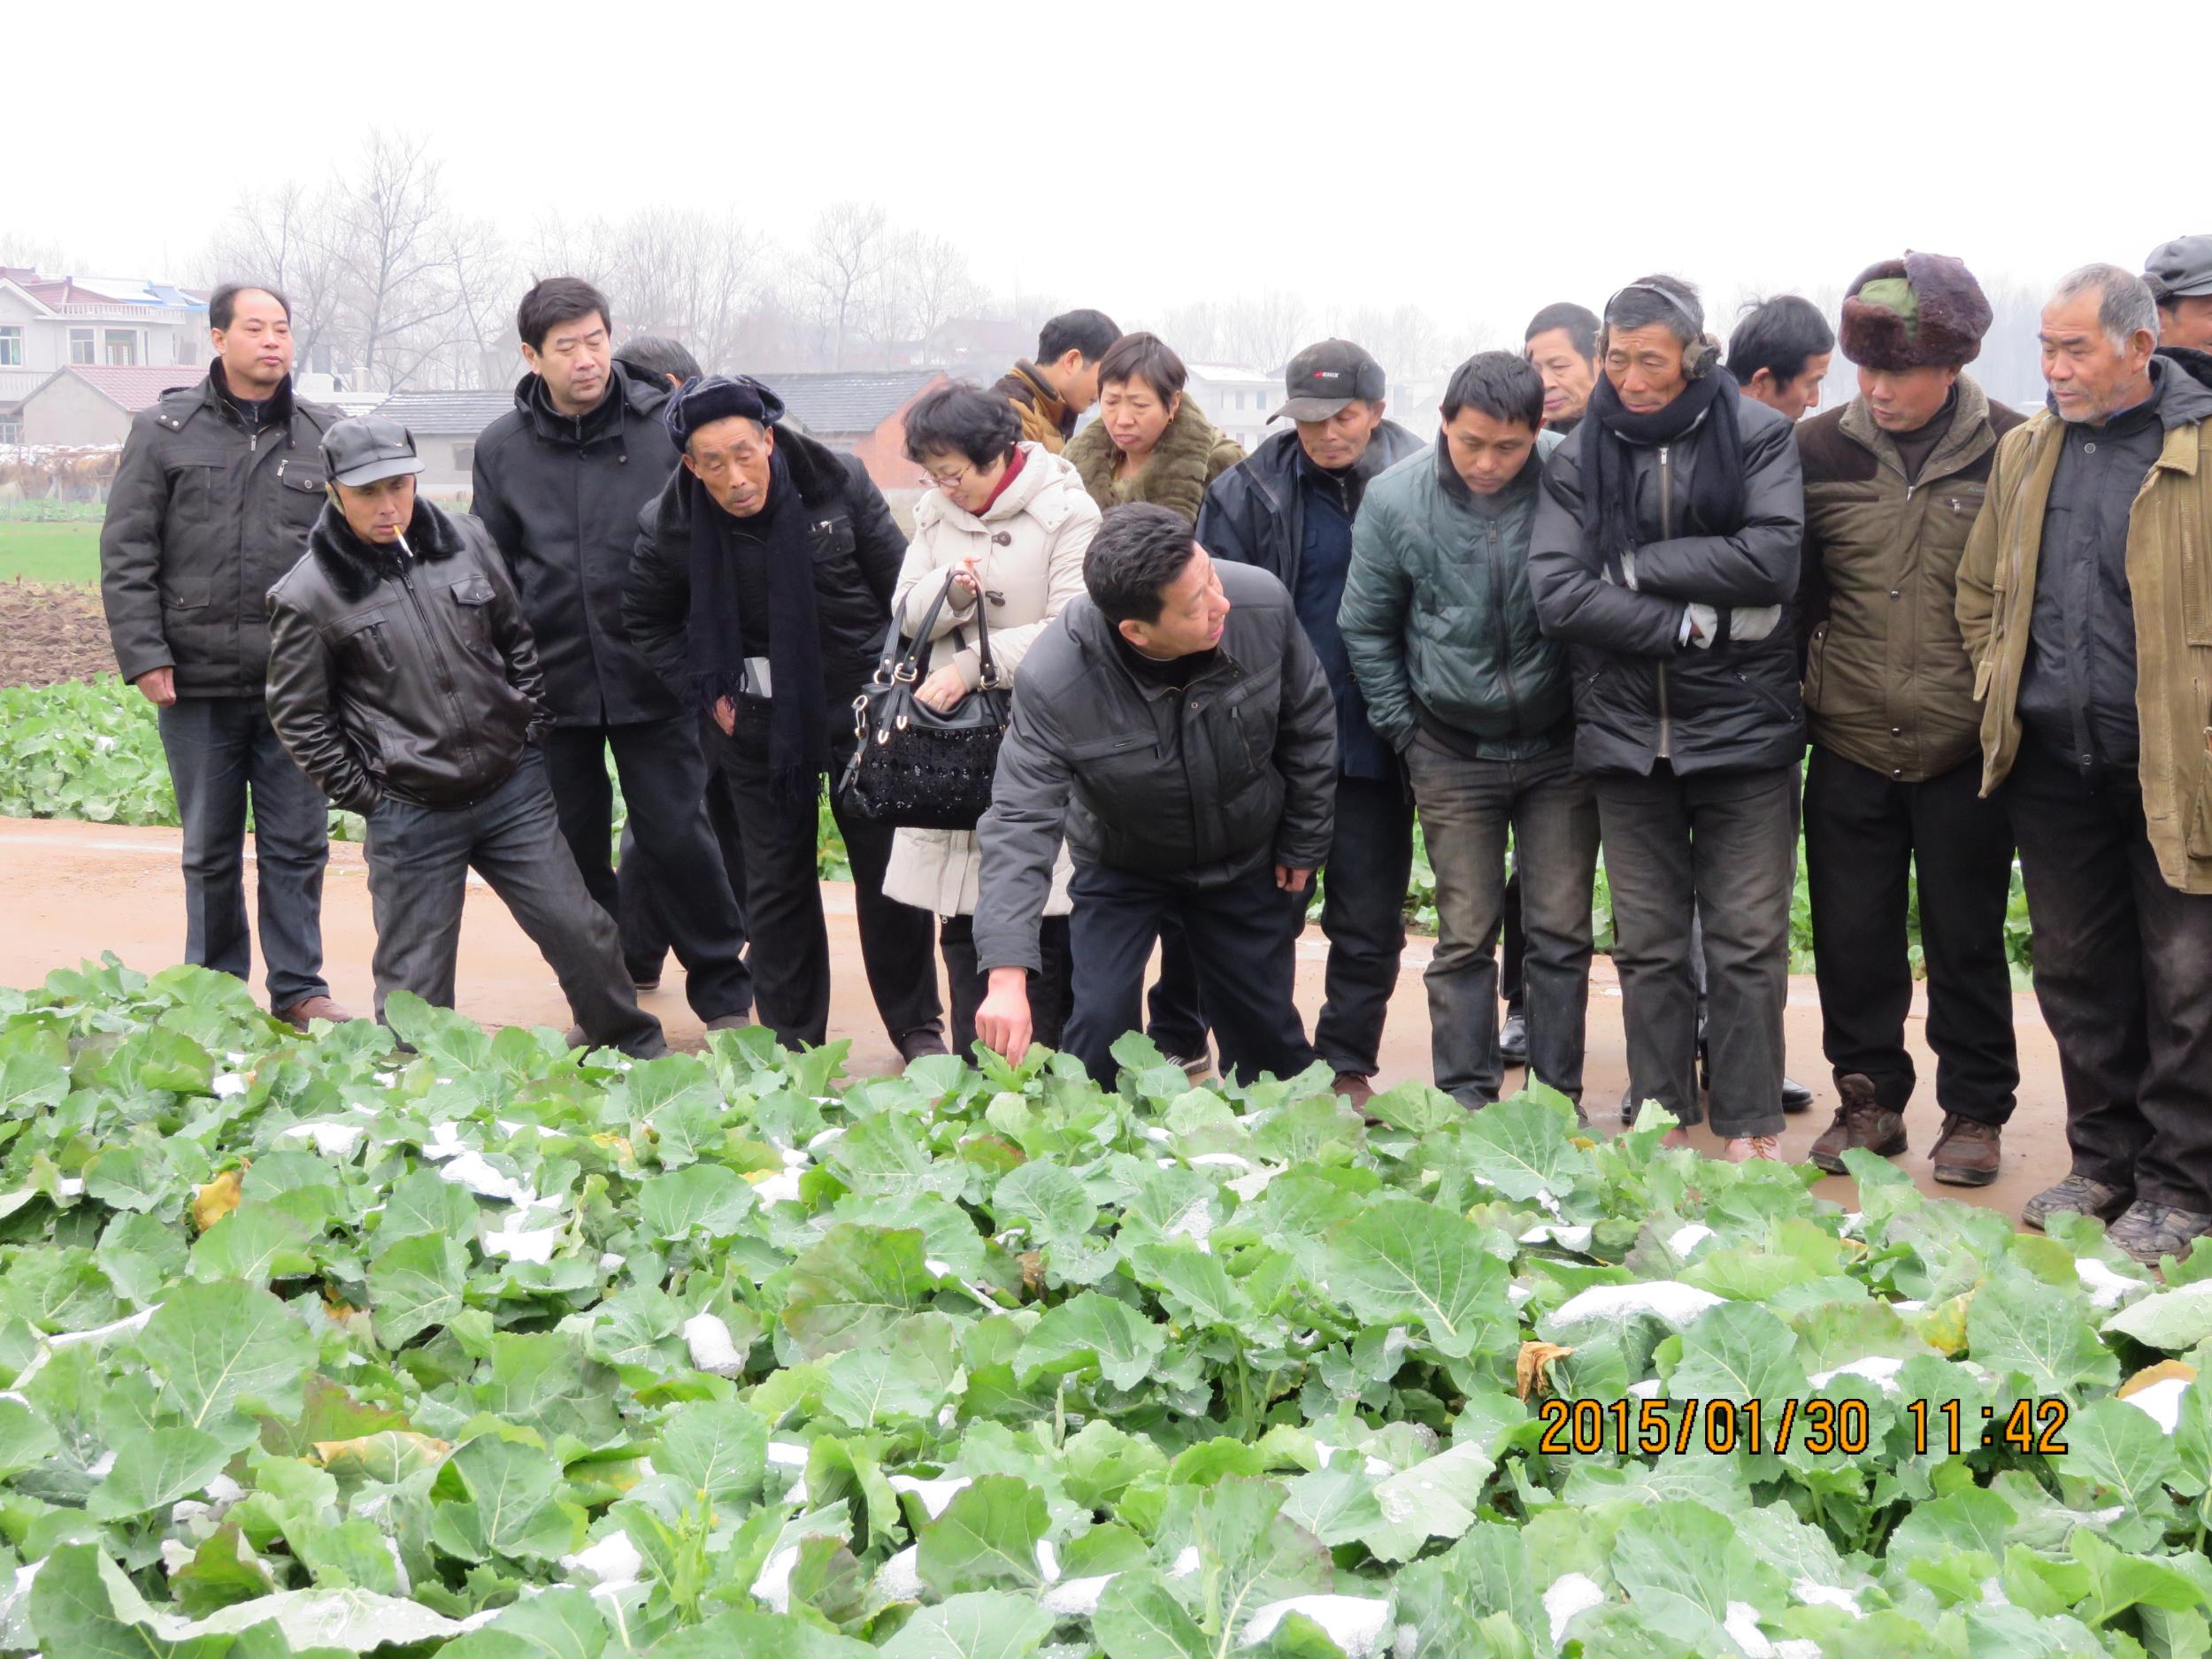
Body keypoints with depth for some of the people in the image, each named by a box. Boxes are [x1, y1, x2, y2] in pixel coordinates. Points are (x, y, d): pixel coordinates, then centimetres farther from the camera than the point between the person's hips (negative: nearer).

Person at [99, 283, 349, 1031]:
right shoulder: (164, 430, 3)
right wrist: (144, 654, -7)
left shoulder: (326, 436, 7)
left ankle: (299, 990, 15)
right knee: (210, 850, 9)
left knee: (297, 845, 5)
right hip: (197, 684, -1)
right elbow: (126, 554, 1)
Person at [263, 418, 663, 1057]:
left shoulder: (465, 540, 3)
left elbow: (518, 639, 15)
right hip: (410, 814, -3)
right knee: (415, 985, 3)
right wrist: (365, 794, -4)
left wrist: (533, 731, 9)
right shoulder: (309, 595, -9)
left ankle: (643, 1058, 27)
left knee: (583, 933, 8)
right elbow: (297, 716, -2)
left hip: (513, 789, 3)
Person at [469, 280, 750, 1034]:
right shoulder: (501, 447, 4)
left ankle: (725, 996, 15)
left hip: (652, 681, -2)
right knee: (576, 848, 9)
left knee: (677, 835, -1)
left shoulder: (665, 426, -3)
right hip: (554, 683, 2)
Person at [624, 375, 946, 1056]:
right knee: (776, 884, 8)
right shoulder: (669, 527, -11)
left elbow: (900, 589, 0)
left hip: (858, 704, -1)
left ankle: (917, 1027, 22)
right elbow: (645, 620, 9)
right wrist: (704, 691, 0)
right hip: (757, 721, 1)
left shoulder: (839, 483, -12)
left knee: (889, 871, 6)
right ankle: (791, 1044, 19)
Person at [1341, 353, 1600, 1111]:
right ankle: (1465, 1100, 12)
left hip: (1559, 749, 0)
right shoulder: (1395, 498, -8)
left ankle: (1559, 1098, 16)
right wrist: (1403, 728, 3)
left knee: (1562, 934, 4)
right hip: (1454, 755, 0)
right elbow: (1366, 628, 4)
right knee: (1465, 938, 2)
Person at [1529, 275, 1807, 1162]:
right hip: (1627, 731, 3)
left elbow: (1773, 558, -16)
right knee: (1647, 947, 9)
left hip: (1741, 725, -2)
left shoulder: (1756, 435, -2)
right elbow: (1557, 593, -7)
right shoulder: (1580, 456, 4)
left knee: (1747, 945, 1)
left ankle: (1752, 1130, 13)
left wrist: (1635, 567, -11)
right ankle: (1661, 1125, 18)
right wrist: (1696, 622, -13)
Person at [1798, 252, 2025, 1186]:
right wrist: (1797, 696, 6)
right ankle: (1869, 1099, 25)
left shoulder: (2012, 452, -6)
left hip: (1964, 750, -2)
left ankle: (1975, 1112, 22)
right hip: (1849, 749, 2)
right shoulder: (1818, 452, 0)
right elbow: (1792, 591, 10)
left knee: (1967, 941, 8)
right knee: (1852, 938, 9)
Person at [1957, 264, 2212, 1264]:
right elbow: (1980, 592, 20)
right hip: (2051, 762, 5)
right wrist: (2001, 691, 9)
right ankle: (2104, 1161, 27)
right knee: (2075, 970, 13)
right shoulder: (2026, 451, 11)